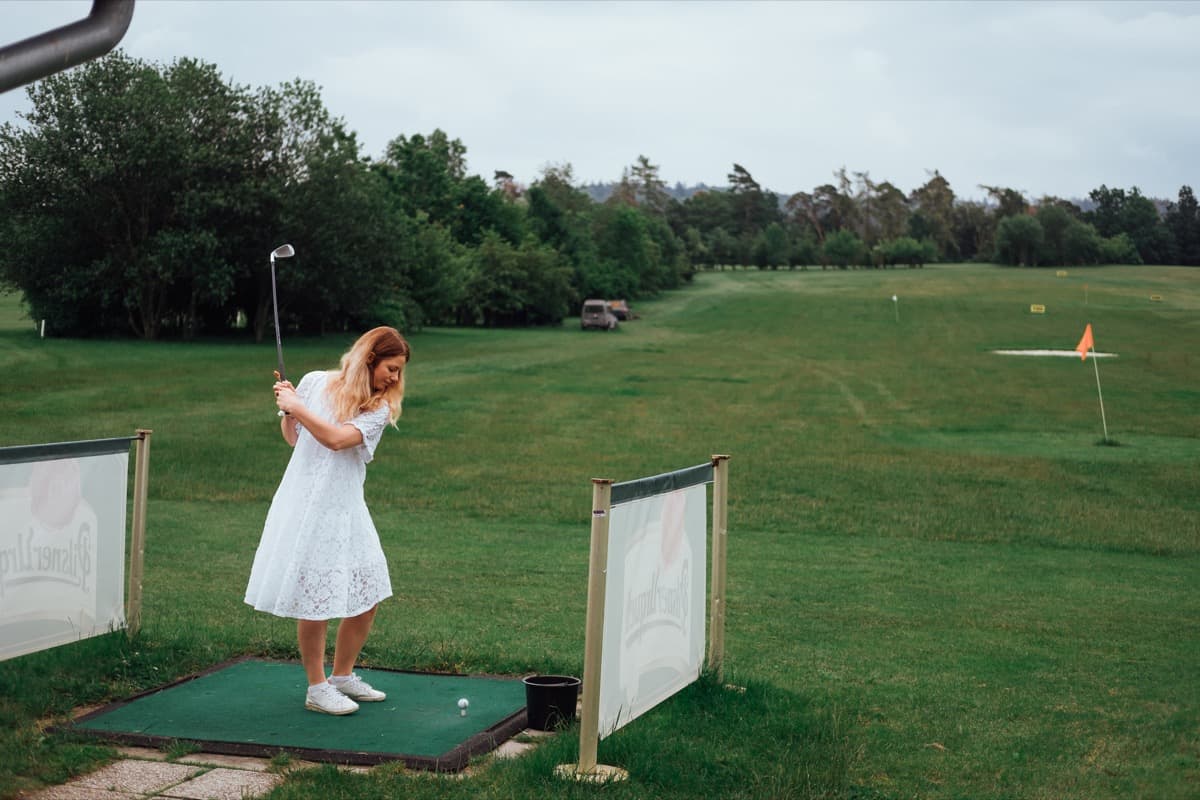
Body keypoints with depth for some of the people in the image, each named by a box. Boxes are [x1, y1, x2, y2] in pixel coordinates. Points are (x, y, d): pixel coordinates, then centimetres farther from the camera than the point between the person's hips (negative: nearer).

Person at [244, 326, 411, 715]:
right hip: (305, 504, -3)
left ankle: (343, 676, 26)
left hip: (345, 507, 3)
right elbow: (292, 437, 14)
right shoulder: (315, 383, -1)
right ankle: (317, 689, 11)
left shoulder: (381, 407, -1)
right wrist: (286, 411, -3)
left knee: (367, 596, 6)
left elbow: (337, 439, -18)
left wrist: (295, 405, -15)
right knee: (315, 600, -3)